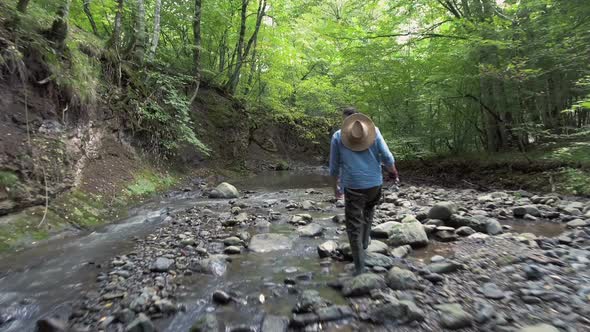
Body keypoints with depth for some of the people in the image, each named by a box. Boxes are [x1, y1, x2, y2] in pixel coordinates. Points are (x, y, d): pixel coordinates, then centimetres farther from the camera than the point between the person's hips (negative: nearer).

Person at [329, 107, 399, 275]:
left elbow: (334, 166, 7)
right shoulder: (373, 130, 4)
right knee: (368, 211, 31)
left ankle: (359, 267, 6)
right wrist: (394, 172, 20)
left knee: (354, 226, 4)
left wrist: (336, 186, 20)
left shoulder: (338, 136, 3)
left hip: (353, 187, -2)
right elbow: (387, 157, 1)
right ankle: (365, 241, 39)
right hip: (375, 183, 3)